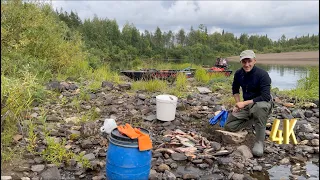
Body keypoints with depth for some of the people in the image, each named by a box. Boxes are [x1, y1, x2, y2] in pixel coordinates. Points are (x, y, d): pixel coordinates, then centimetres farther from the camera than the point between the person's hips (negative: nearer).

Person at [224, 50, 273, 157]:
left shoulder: (262, 74, -21)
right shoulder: (238, 74, -2)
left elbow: (265, 97, -27)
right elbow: (235, 89, 16)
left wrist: (245, 103, -29)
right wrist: (238, 103, 1)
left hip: (263, 104, -6)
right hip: (246, 105, 6)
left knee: (260, 107, -44)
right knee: (229, 126, -4)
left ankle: (259, 142, -28)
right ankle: (252, 121, 21)